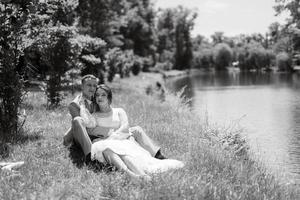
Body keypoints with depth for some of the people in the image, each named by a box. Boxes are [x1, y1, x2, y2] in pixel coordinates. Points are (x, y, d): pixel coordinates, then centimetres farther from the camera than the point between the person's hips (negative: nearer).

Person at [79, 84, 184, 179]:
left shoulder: (119, 111, 23)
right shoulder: (95, 116, 24)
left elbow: (124, 128, 4)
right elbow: (88, 123, -2)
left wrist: (109, 138, -12)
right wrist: (82, 105, 9)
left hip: (124, 140, 1)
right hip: (107, 143, -1)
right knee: (105, 148, -39)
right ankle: (127, 172, -66)